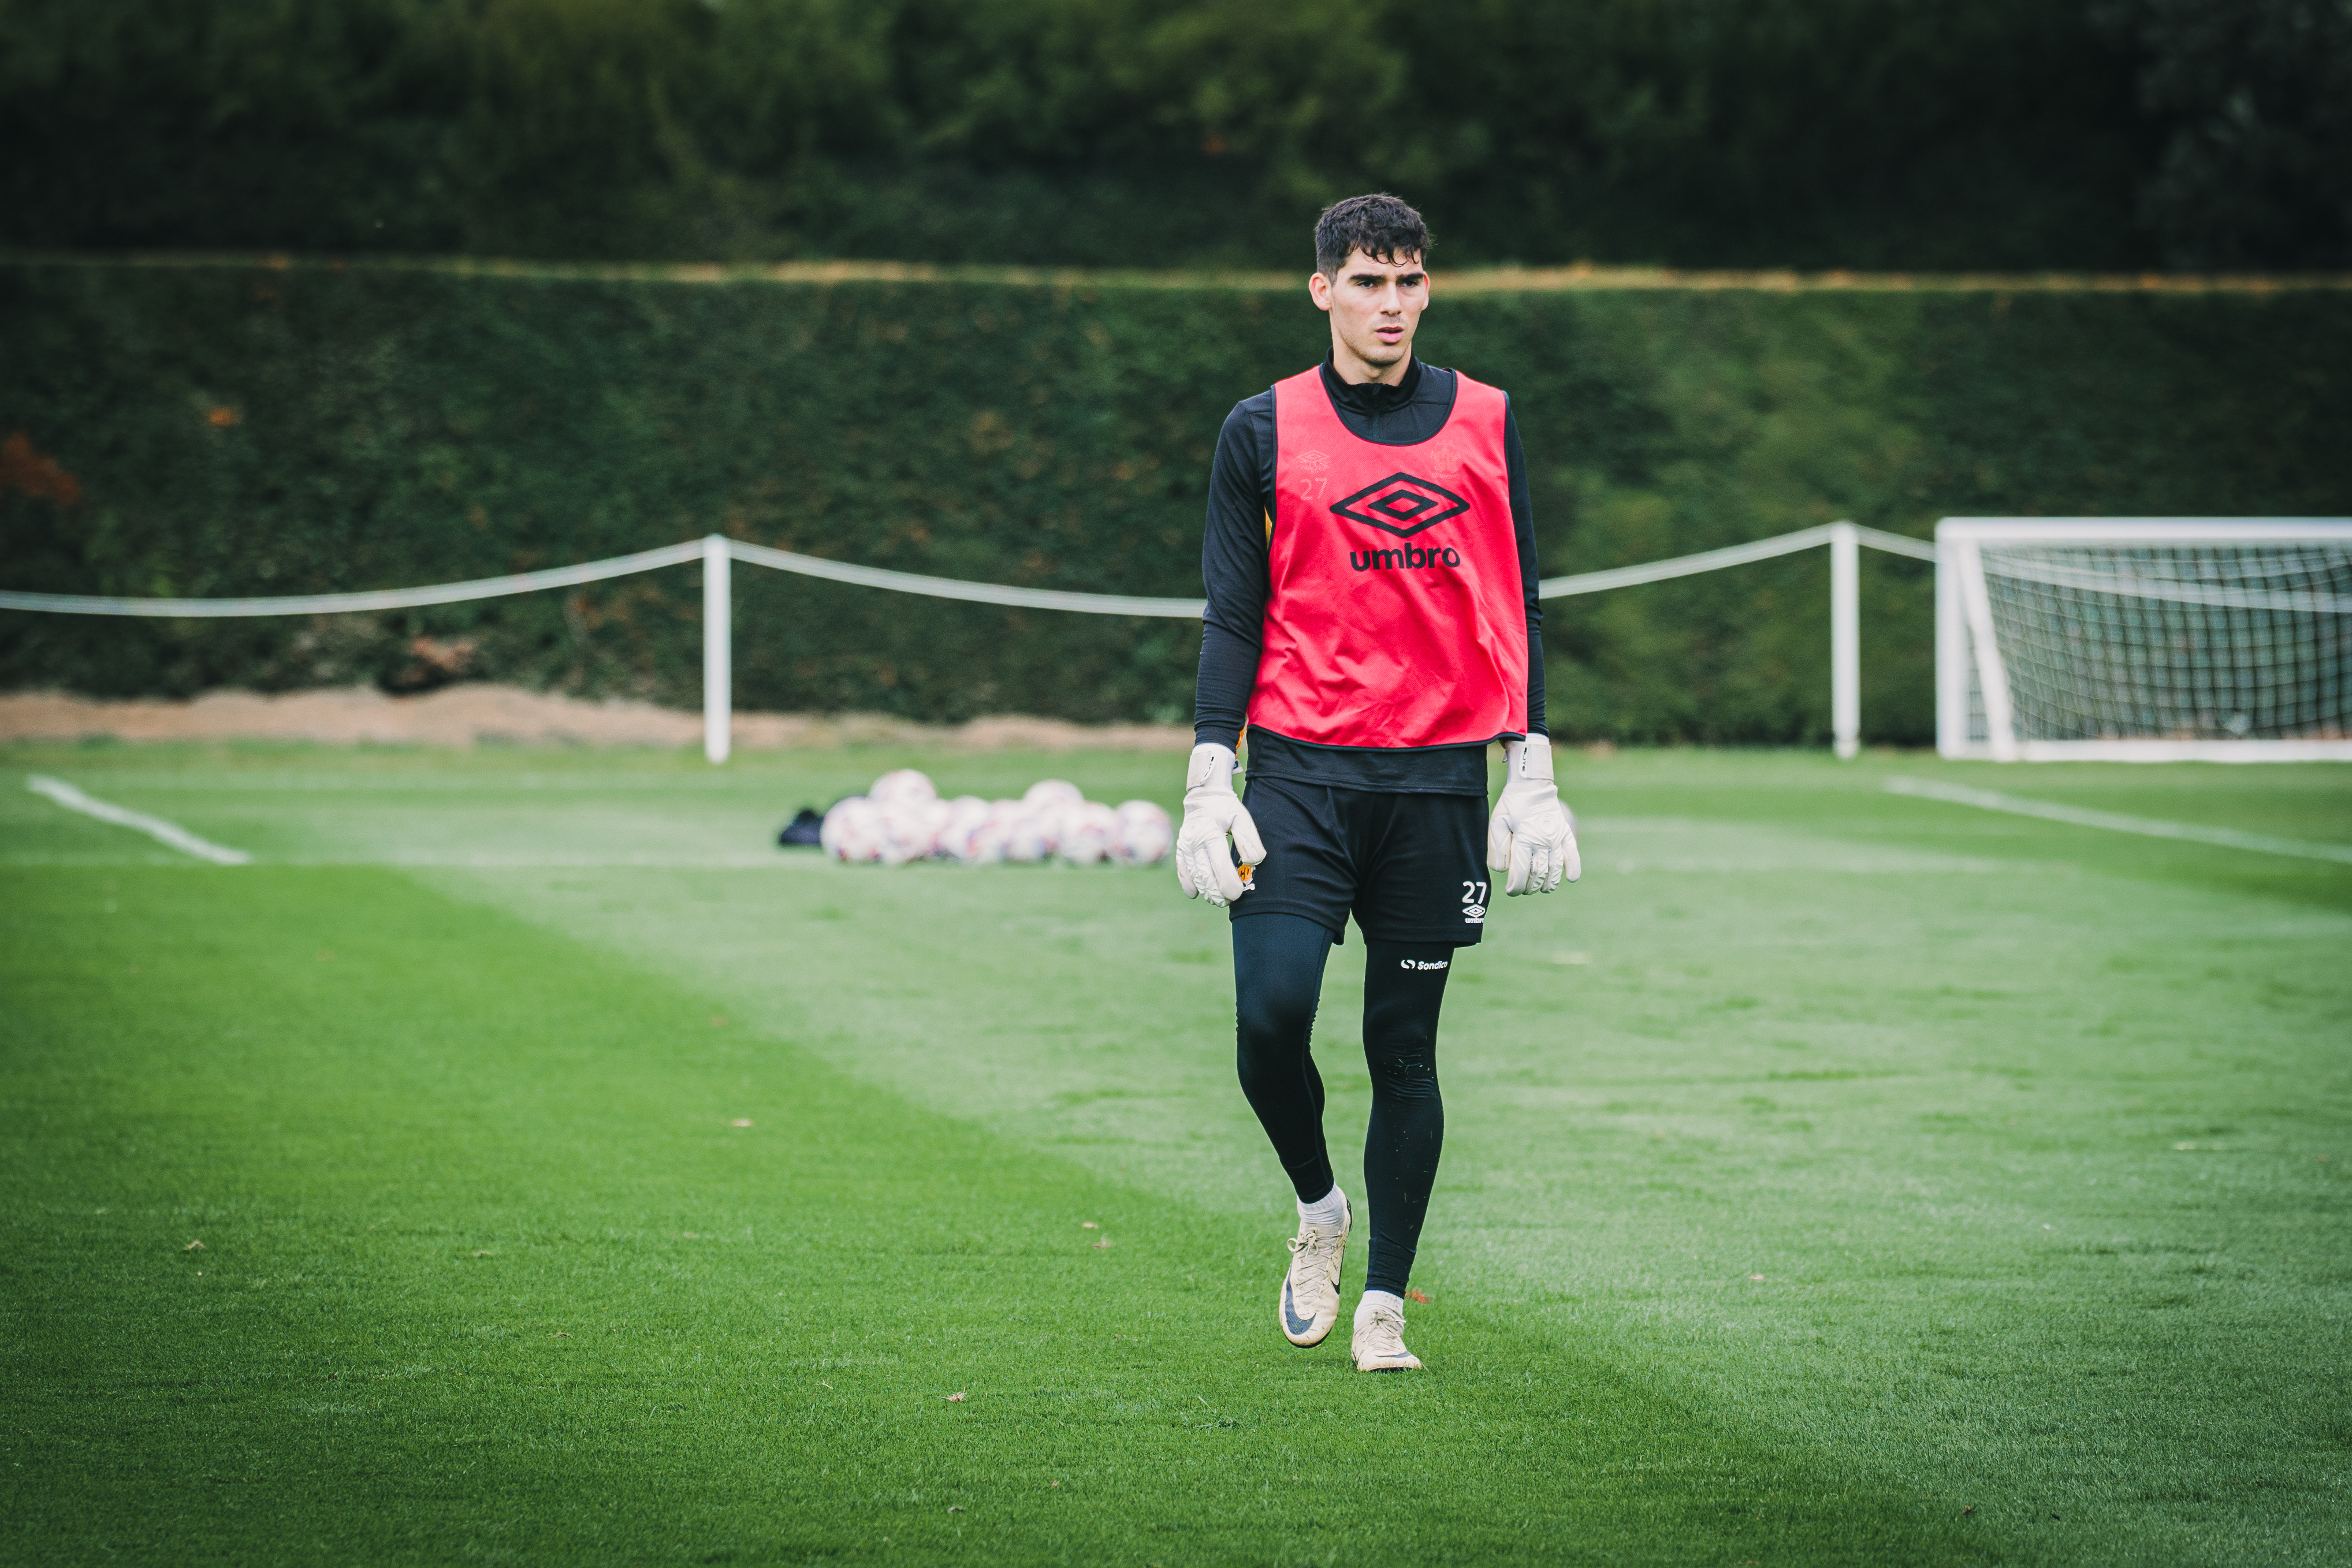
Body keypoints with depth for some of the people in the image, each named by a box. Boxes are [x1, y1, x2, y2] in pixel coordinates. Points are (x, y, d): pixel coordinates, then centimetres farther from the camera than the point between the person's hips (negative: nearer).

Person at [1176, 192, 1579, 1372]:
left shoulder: (1483, 423, 8)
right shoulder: (1263, 431, 4)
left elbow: (1517, 608, 11)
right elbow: (1233, 613, 4)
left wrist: (1532, 775, 4)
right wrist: (1208, 781, -4)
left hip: (1438, 777, 1)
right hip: (1299, 771, -1)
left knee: (1405, 1046, 3)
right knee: (1271, 1013, -15)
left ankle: (1384, 1304, 12)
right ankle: (1318, 1208, 13)